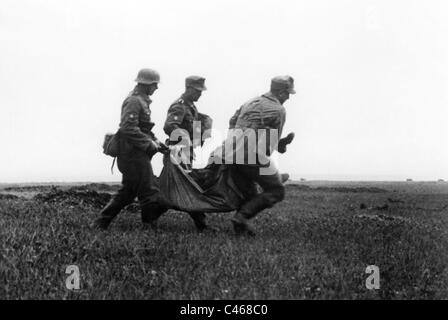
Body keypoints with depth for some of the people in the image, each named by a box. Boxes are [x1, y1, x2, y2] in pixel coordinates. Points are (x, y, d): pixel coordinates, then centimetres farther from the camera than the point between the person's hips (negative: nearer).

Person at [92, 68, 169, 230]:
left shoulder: (141, 100, 19)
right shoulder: (134, 101, -14)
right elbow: (129, 129, -24)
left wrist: (155, 141, 14)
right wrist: (150, 144, -20)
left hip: (136, 154, 11)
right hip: (134, 154, -11)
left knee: (128, 192, 14)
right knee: (149, 192, -5)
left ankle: (101, 223, 19)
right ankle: (150, 226, 4)